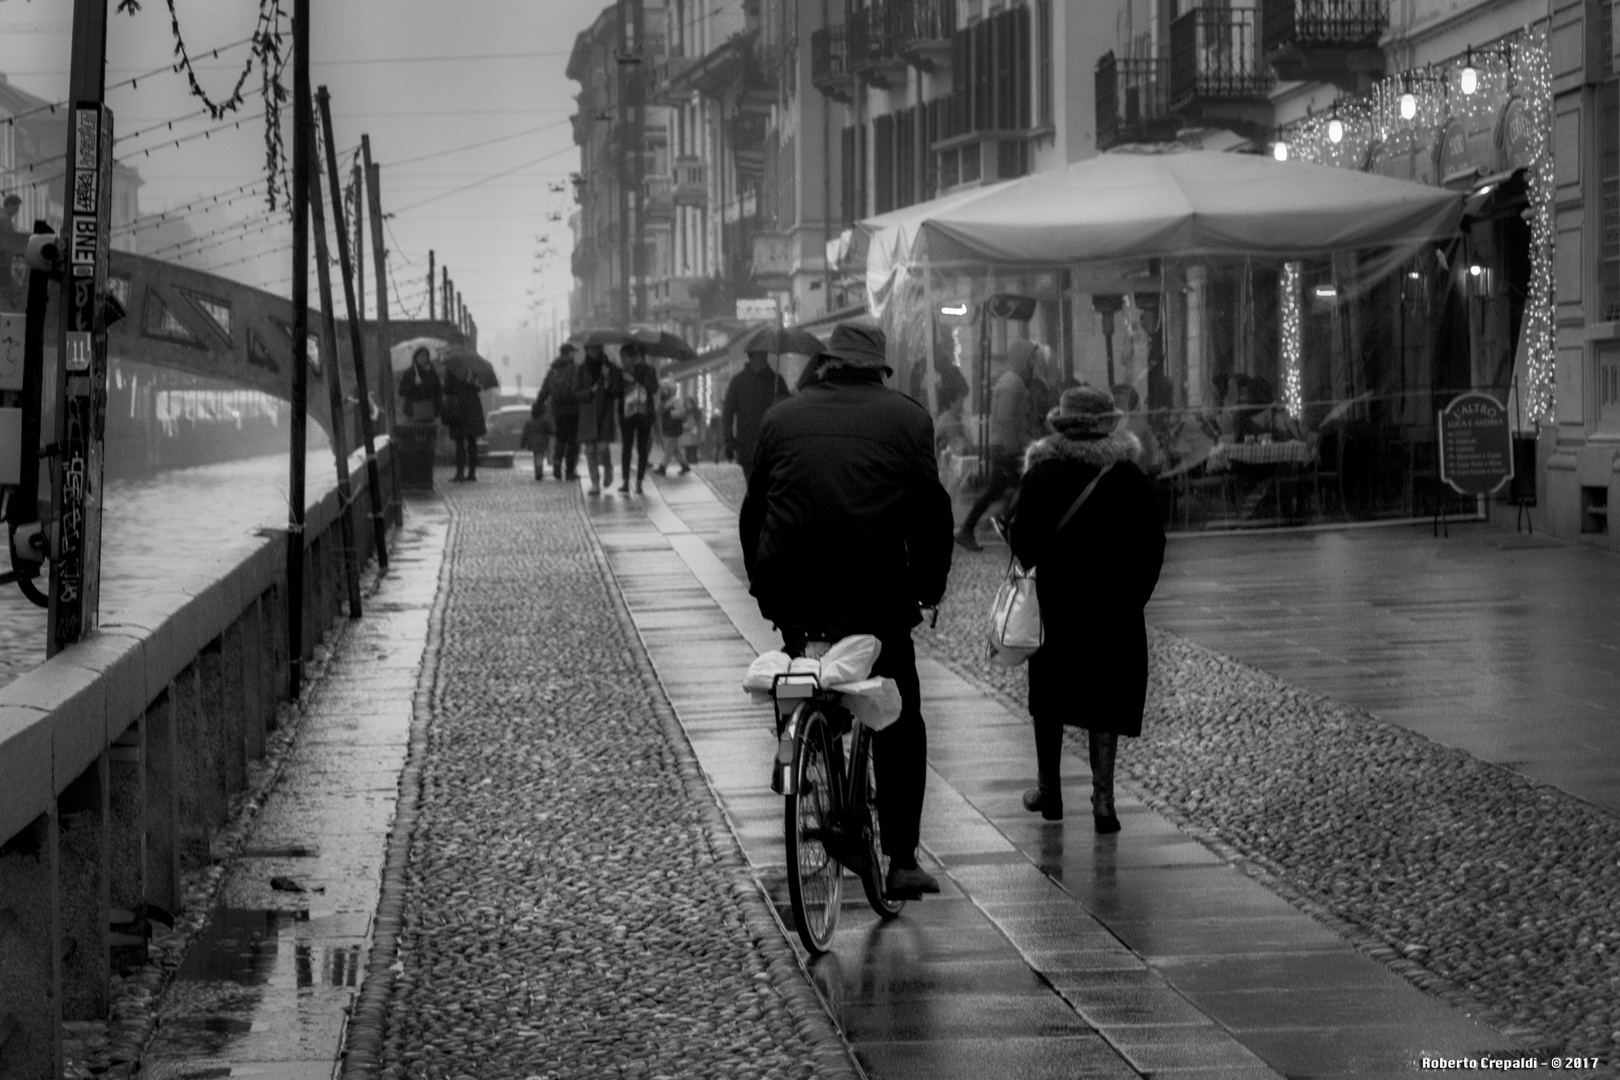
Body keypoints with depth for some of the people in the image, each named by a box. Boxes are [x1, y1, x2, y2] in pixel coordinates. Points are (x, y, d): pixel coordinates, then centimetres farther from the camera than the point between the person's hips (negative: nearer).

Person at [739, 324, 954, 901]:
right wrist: (930, 587, 12)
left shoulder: (782, 416, 10)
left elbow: (753, 508, 14)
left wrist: (760, 581, 24)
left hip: (789, 589, 2)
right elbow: (932, 512, 2)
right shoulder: (907, 417, 4)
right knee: (900, 724, 9)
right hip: (877, 590, -2)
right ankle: (902, 861, 5)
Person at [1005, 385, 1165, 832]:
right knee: (1106, 695, 4)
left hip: (1054, 602, 0)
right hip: (1115, 608, 0)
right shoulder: (1130, 478, -5)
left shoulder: (1041, 475, -6)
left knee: (1050, 695, 15)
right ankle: (1103, 795, -4)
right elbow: (1152, 545, -3)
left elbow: (1021, 538, -7)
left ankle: (1048, 789, 24)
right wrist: (1133, 595, 6)